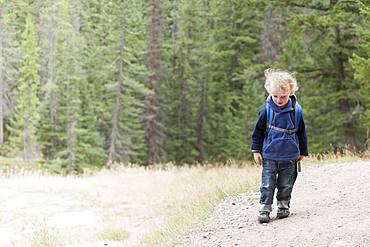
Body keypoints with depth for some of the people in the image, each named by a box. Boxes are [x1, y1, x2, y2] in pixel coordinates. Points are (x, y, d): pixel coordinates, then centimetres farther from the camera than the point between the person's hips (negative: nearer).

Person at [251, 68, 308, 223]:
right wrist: (256, 150, 2)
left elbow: (302, 133, 8)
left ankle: (283, 206, 23)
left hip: (289, 156, 1)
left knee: (286, 184, 9)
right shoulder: (266, 110, -6)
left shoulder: (296, 111, -3)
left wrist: (302, 152, 13)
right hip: (269, 155, -1)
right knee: (267, 184, -2)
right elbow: (258, 131, 4)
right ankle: (264, 209, 2)